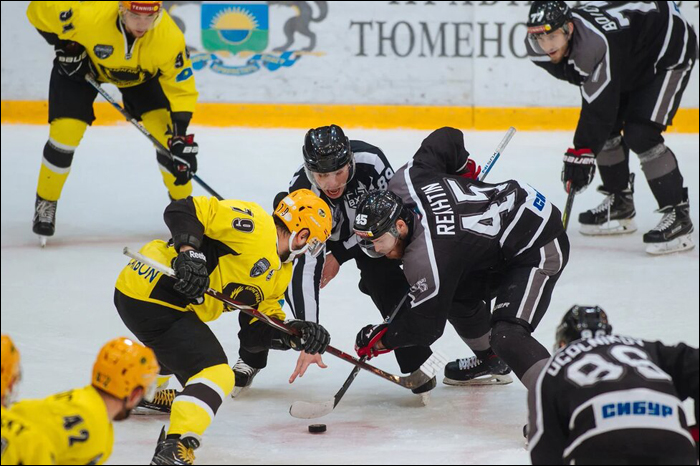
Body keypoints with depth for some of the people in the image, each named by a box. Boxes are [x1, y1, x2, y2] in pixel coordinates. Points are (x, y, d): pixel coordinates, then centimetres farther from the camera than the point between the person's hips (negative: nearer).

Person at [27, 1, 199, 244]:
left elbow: (181, 89, -24)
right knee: (65, 132, -13)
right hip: (82, 63, -2)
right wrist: (65, 46, -23)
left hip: (140, 71, 2)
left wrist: (181, 140, -32)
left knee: (168, 135, -10)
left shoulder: (169, 37, -35)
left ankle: (183, 202, 12)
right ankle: (45, 203, 11)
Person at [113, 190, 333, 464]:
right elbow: (181, 210, -18)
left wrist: (295, 335, -2)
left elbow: (255, 332, 14)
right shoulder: (255, 226, -13)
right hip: (152, 296, -11)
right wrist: (189, 252, -32)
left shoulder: (280, 274, 16)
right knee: (216, 376, -19)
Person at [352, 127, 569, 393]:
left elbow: (426, 326, -16)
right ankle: (491, 362, 43)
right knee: (458, 295, 22)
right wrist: (461, 169, 27)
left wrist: (379, 339, -1)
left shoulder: (426, 258, -27)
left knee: (508, 336, -24)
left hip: (540, 250, -11)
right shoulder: (406, 179, -8)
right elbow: (447, 138, 8)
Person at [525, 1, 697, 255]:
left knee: (640, 134, -20)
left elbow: (600, 106, -38)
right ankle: (620, 205, 25)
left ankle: (678, 217, -14)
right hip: (630, 62, 9)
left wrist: (582, 153, -36)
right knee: (606, 129, 6)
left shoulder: (596, 44, -41)